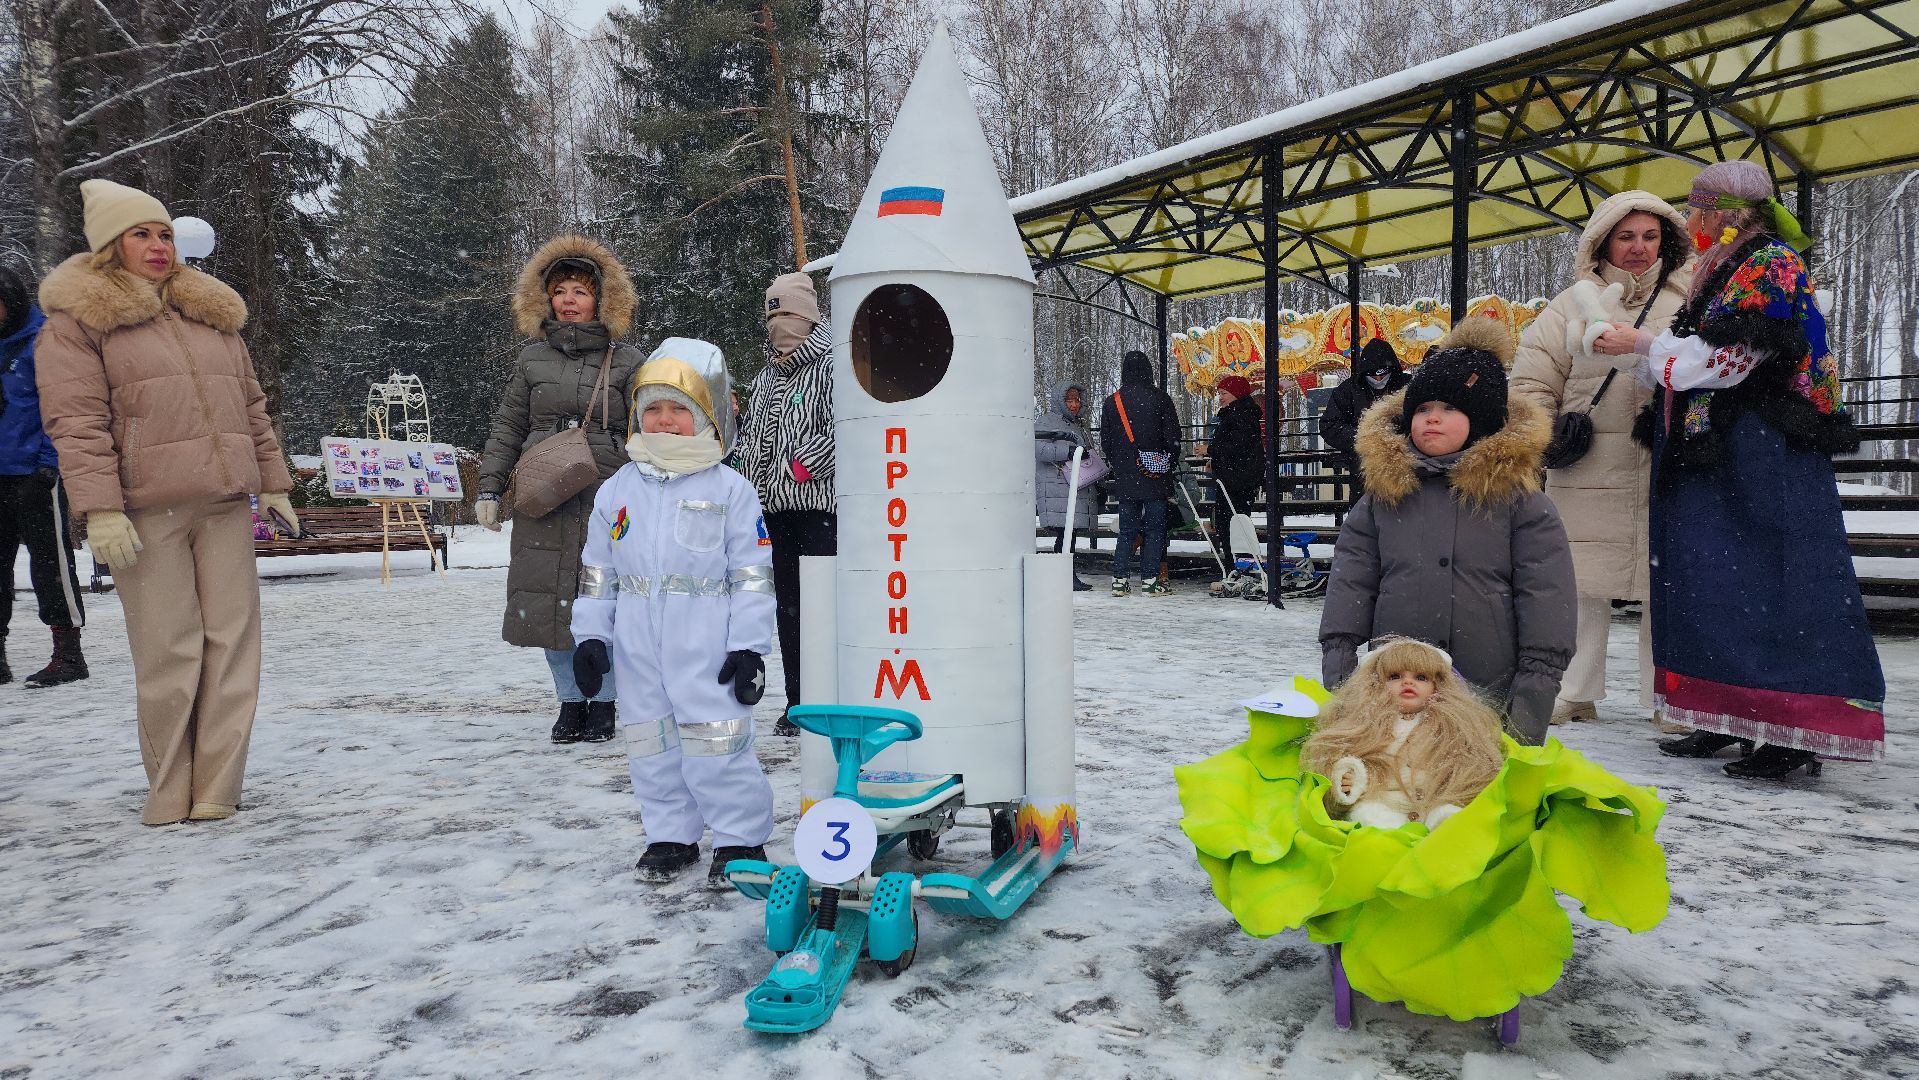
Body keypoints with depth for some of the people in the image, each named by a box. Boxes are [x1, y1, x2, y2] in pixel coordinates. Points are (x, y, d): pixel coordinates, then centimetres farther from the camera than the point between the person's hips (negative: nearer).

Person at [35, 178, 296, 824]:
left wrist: (273, 484, 16)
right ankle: (170, 796, 10)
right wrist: (100, 509, -15)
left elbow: (252, 405, 21)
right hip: (145, 511, -5)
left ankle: (215, 791, 8)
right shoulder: (77, 318, 4)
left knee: (232, 643, 1)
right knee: (170, 654, -4)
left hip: (225, 505, 5)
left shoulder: (212, 313, 20)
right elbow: (76, 420, -6)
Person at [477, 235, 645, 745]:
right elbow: (507, 430, 13)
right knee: (549, 601, 4)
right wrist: (489, 489, 6)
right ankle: (570, 702, 19)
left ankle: (603, 703, 16)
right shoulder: (532, 359, 11)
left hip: (607, 502, -2)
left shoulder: (627, 361, 4)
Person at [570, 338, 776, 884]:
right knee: (651, 746, 11)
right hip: (638, 650, 4)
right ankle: (670, 838, 26)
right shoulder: (617, 491, 8)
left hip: (707, 650, -4)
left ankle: (740, 839, 13)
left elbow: (752, 575, -4)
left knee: (716, 745, -3)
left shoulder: (731, 490, -3)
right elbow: (597, 571, 12)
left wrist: (748, 647, -8)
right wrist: (590, 636, 6)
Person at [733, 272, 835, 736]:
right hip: (777, 507, 8)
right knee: (789, 606, 11)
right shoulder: (765, 379, 21)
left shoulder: (833, 366, -4)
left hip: (821, 505, -8)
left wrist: (803, 465, -16)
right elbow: (747, 436, 29)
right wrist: (747, 479, 14)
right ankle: (797, 703, 19)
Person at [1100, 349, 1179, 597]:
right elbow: (1173, 437, -3)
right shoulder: (1160, 398, -5)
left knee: (1127, 529, 10)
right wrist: (1170, 463, 9)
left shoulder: (1112, 401, 3)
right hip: (1155, 477, -3)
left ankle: (1120, 579, 6)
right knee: (1155, 528, 3)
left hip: (1124, 478, 3)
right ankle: (1150, 581, 1)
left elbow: (1105, 441, 8)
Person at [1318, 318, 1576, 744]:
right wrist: (1338, 670, -4)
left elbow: (1545, 597, -3)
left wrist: (1534, 696, -9)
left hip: (1493, 704, -2)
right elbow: (1349, 583, 5)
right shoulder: (1382, 496, 7)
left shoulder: (1520, 501, 1)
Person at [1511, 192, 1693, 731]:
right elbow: (1533, 373, 7)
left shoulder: (1687, 297, 11)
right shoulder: (1575, 302, 9)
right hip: (1588, 468, 0)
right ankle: (1577, 693, 13)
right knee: (1583, 580, 2)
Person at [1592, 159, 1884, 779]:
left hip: (1766, 459, -9)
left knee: (1770, 586, -9)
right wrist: (1628, 351, 12)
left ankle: (1796, 734, -6)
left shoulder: (1773, 265, -7)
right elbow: (1682, 371, 21)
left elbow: (1724, 358, -18)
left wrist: (1641, 345, -10)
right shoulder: (1723, 276, 20)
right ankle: (1729, 718, 12)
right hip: (1713, 458, 9)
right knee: (1714, 586, 7)